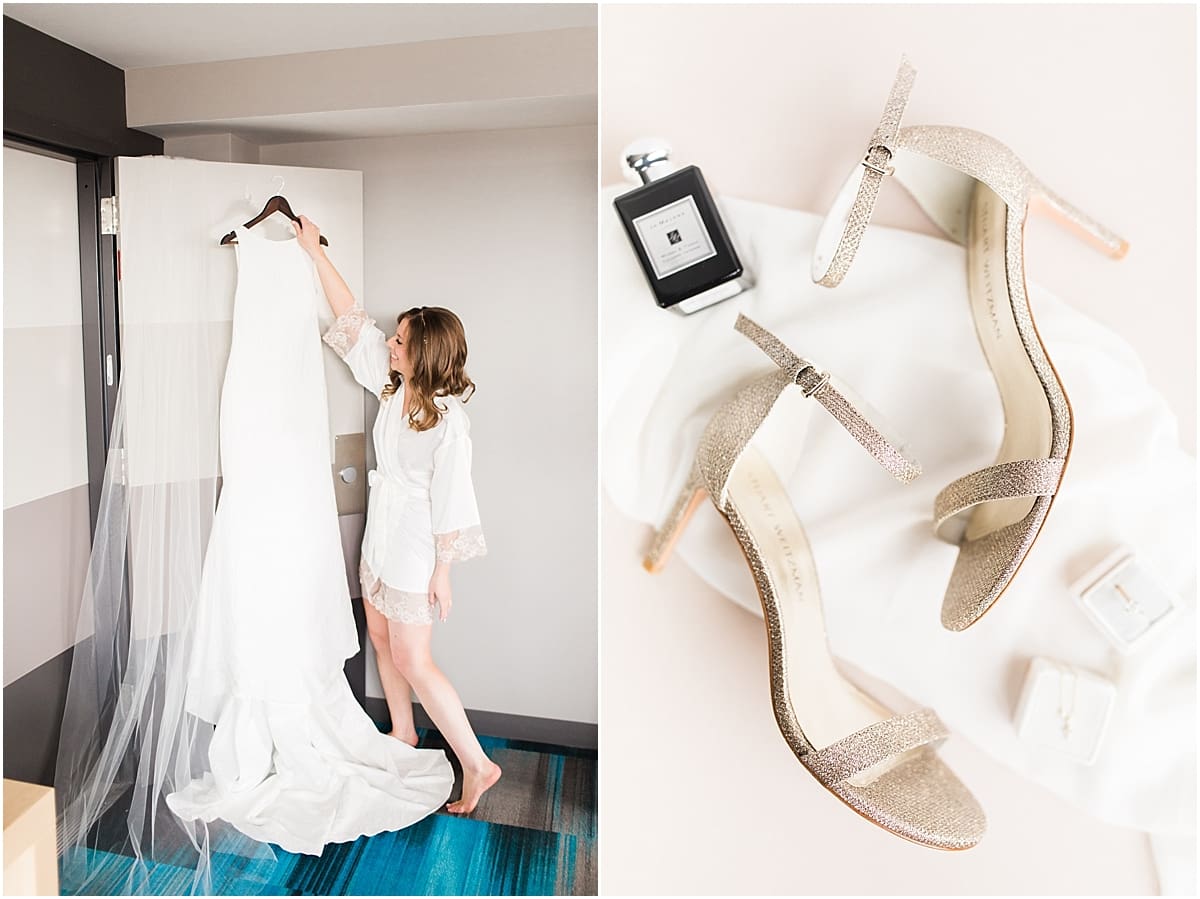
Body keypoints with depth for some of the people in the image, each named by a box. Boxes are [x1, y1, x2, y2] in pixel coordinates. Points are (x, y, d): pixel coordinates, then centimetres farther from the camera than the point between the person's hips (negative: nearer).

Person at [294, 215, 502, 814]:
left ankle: (477, 764, 11)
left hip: (415, 550, -9)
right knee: (381, 638, 20)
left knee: (413, 662, -1)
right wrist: (315, 252, 6)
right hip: (381, 538, 9)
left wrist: (442, 572, -17)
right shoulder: (394, 388, -2)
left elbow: (450, 500, -21)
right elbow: (352, 320, 5)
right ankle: (403, 735, 41)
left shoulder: (448, 421, -24)